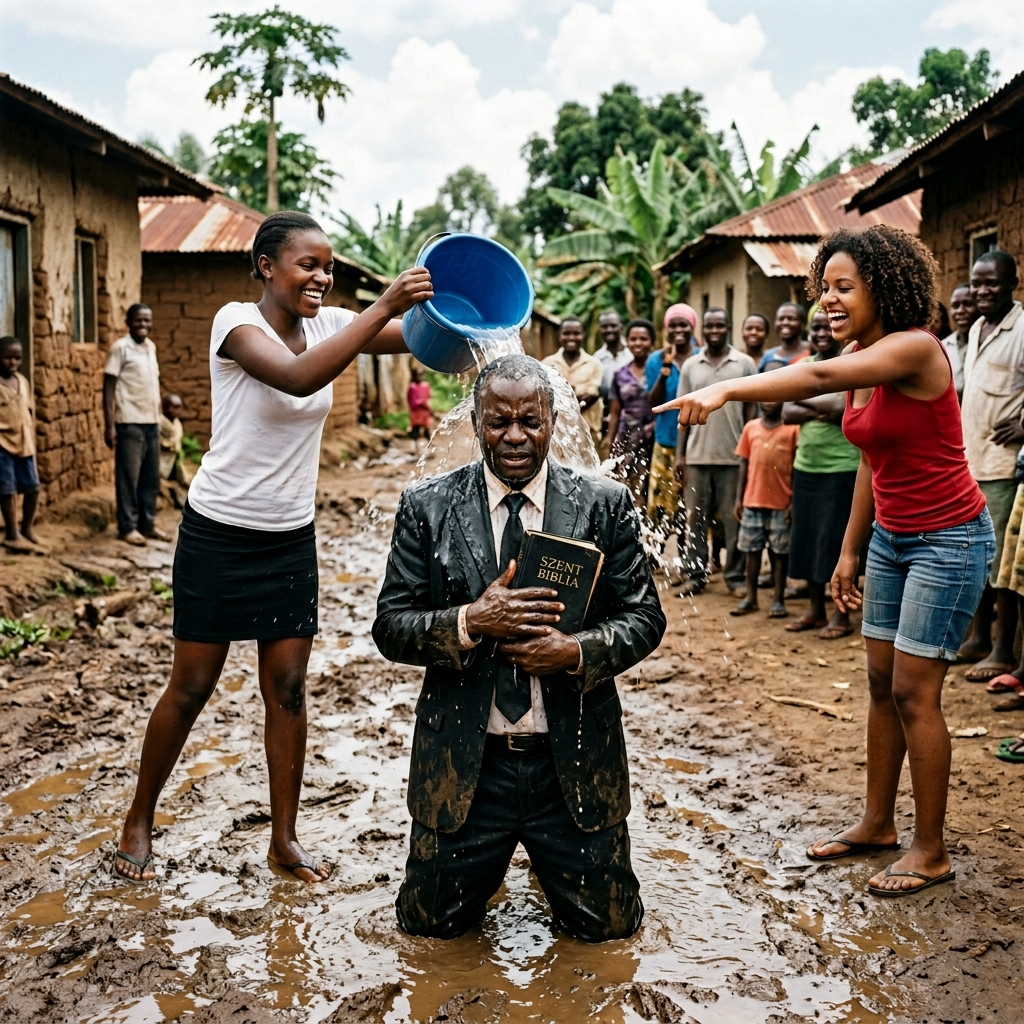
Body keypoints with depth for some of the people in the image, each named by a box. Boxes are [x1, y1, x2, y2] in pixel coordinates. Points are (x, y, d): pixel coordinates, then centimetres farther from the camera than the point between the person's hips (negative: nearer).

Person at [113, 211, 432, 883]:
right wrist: (385, 305, -38)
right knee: (192, 687, 5)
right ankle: (139, 821, 26)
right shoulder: (236, 322, -15)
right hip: (219, 534, -4)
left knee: (288, 687, 6)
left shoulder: (329, 323, 1)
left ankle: (285, 840, 18)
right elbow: (299, 377, -35)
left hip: (291, 538, 5)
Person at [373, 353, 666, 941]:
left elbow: (645, 618, -1)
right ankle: (489, 864, 42)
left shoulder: (605, 505, -2)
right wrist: (470, 622, -23)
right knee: (429, 924, 11)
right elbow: (390, 627, -4)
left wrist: (577, 651, -20)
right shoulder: (427, 507, -2)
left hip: (575, 762, 0)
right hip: (464, 763, 0)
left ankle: (553, 862, 41)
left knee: (611, 925, 9)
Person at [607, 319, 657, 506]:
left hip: (652, 440, -3)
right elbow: (614, 414, 13)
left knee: (644, 495, -6)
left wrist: (657, 423, -17)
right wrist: (609, 445, 10)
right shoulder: (620, 375, 11)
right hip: (626, 441, 3)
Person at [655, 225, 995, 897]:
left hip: (949, 539, -8)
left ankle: (932, 852, 9)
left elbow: (819, 377, -39)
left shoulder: (916, 349, -21)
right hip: (891, 535, 8)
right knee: (881, 683, 12)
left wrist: (726, 390, -48)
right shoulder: (860, 361, 4)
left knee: (914, 691, -5)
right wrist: (850, 551, 12)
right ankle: (878, 824, 26)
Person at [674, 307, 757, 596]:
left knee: (734, 520, 3)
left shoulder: (745, 364, 1)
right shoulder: (690, 365, 8)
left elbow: (751, 409, 2)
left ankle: (736, 576, 11)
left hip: (733, 456, -2)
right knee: (696, 519, 7)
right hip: (696, 456, 2)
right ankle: (695, 574, 15)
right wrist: (679, 455, 5)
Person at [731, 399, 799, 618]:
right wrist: (739, 498, 6)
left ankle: (779, 600, 13)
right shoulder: (750, 427, 5)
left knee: (779, 551, 5)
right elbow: (744, 464, 8)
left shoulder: (792, 429, -4)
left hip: (781, 503, -3)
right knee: (752, 549, 9)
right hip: (752, 501, 3)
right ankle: (750, 597, 19)